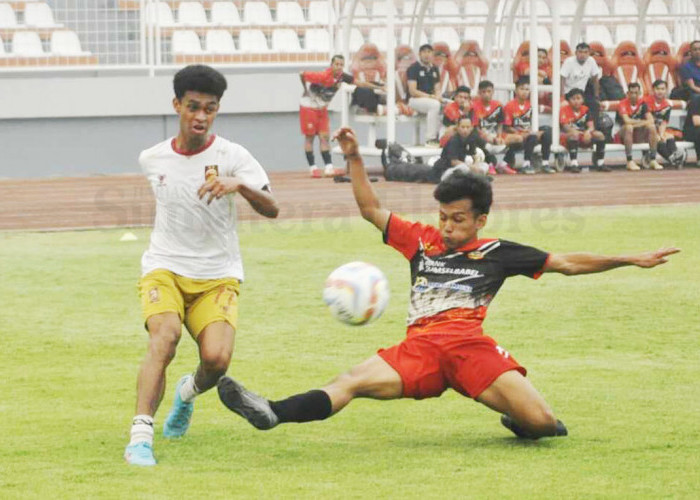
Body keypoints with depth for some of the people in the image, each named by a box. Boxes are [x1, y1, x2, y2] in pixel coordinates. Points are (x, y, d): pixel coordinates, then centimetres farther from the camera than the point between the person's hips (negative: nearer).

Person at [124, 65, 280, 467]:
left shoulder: (232, 156, -7)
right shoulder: (152, 160, 3)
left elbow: (271, 209, -18)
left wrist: (239, 185, -37)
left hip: (218, 275, -1)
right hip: (165, 268, 1)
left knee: (217, 358, -22)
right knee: (165, 336, -30)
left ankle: (189, 392, 16)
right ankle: (141, 436, -35)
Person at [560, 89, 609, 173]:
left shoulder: (585, 110, 6)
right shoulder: (565, 110, -7)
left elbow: (591, 126, -5)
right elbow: (565, 127, -19)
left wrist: (588, 131, -30)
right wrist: (576, 131, -40)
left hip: (583, 138, 5)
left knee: (599, 135, -14)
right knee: (574, 134, -38)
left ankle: (601, 163, -6)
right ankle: (574, 164, -42)